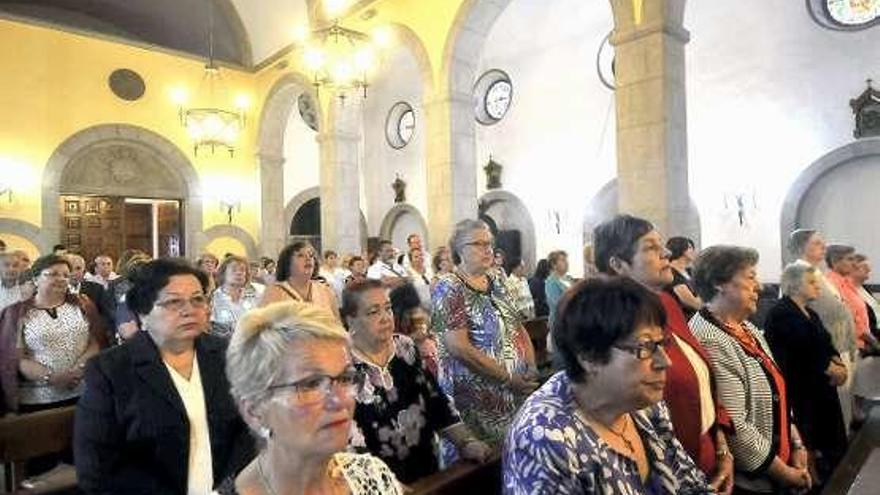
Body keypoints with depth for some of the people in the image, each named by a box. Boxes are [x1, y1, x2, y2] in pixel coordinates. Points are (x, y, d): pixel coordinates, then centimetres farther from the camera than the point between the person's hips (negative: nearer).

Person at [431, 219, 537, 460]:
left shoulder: (495, 283, 11)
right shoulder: (449, 288, -11)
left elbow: (518, 329, 14)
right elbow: (459, 347, -19)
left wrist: (532, 368, -2)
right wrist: (508, 379, -17)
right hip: (477, 404, -6)